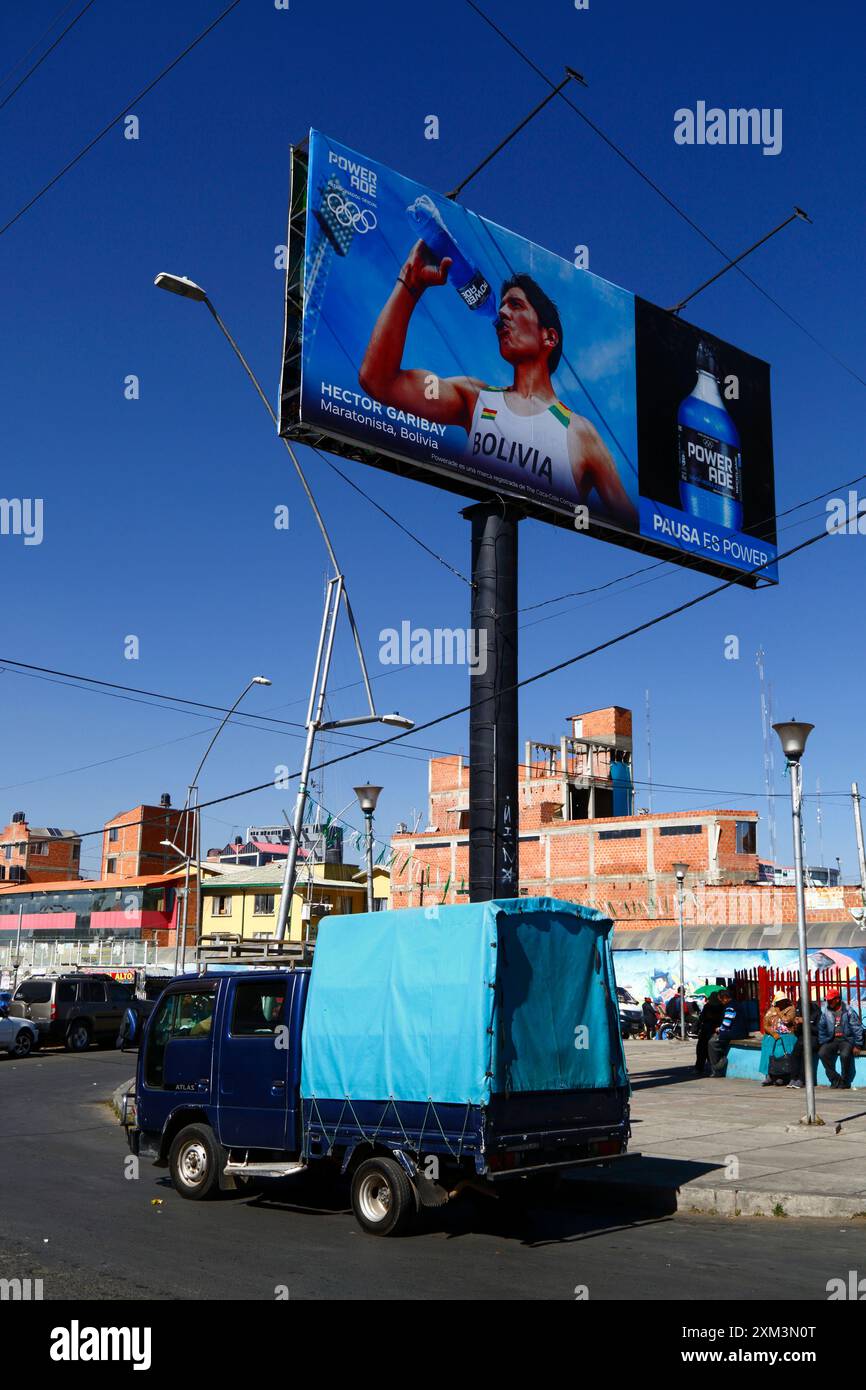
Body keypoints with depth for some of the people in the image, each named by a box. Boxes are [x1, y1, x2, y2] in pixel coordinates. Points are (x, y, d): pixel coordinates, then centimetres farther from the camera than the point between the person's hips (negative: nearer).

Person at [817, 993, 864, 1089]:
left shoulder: (848, 1011, -5)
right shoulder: (825, 1011, 6)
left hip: (847, 1039, -4)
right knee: (822, 1053, -24)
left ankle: (845, 1082, -12)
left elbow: (857, 1028, -4)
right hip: (832, 1040, 4)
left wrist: (858, 1045, -8)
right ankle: (835, 1079, -14)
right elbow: (821, 1028, 11)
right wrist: (821, 1043, 4)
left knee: (845, 1055, -34)